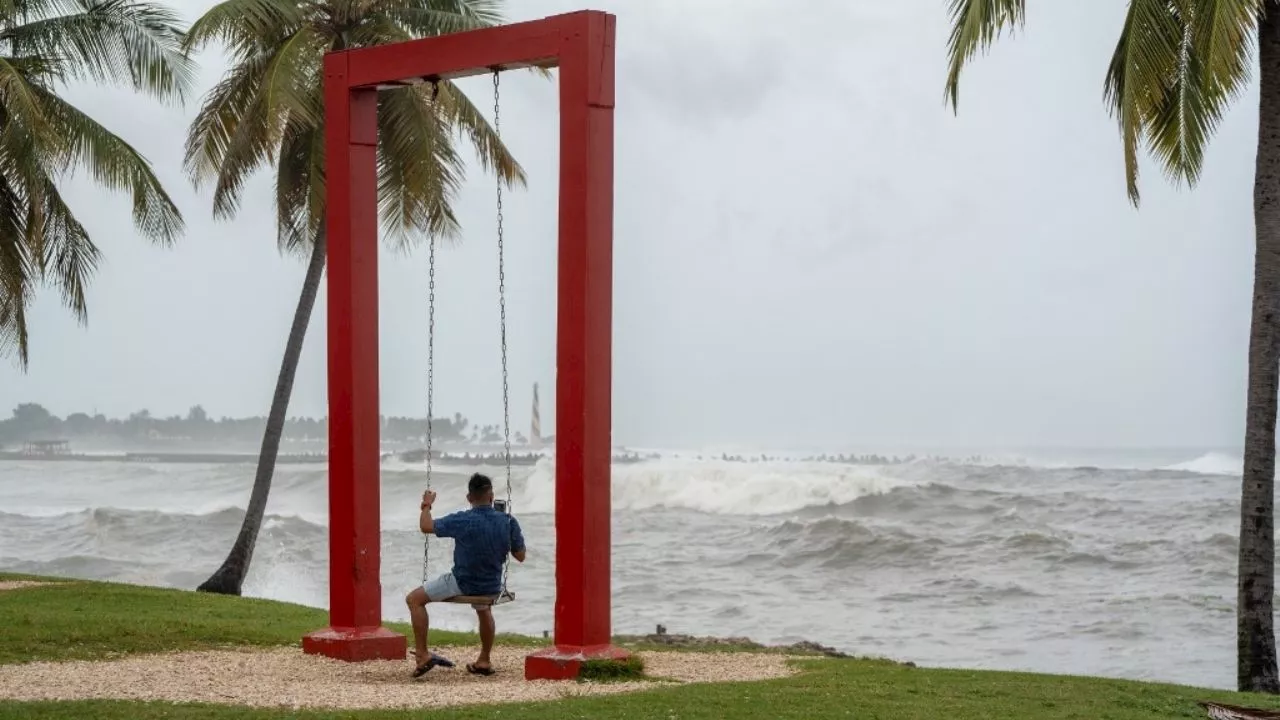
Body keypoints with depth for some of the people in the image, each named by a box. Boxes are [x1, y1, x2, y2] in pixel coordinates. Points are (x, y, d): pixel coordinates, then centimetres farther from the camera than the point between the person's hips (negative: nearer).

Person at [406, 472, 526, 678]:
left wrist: (426, 506, 5)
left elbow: (426, 526, -14)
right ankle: (484, 661, 43)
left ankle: (422, 655, 3)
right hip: (492, 587, 5)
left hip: (462, 584, -5)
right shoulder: (509, 522, -11)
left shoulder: (462, 521, -21)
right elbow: (520, 556, 0)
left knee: (414, 599, 10)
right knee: (484, 610, 39)